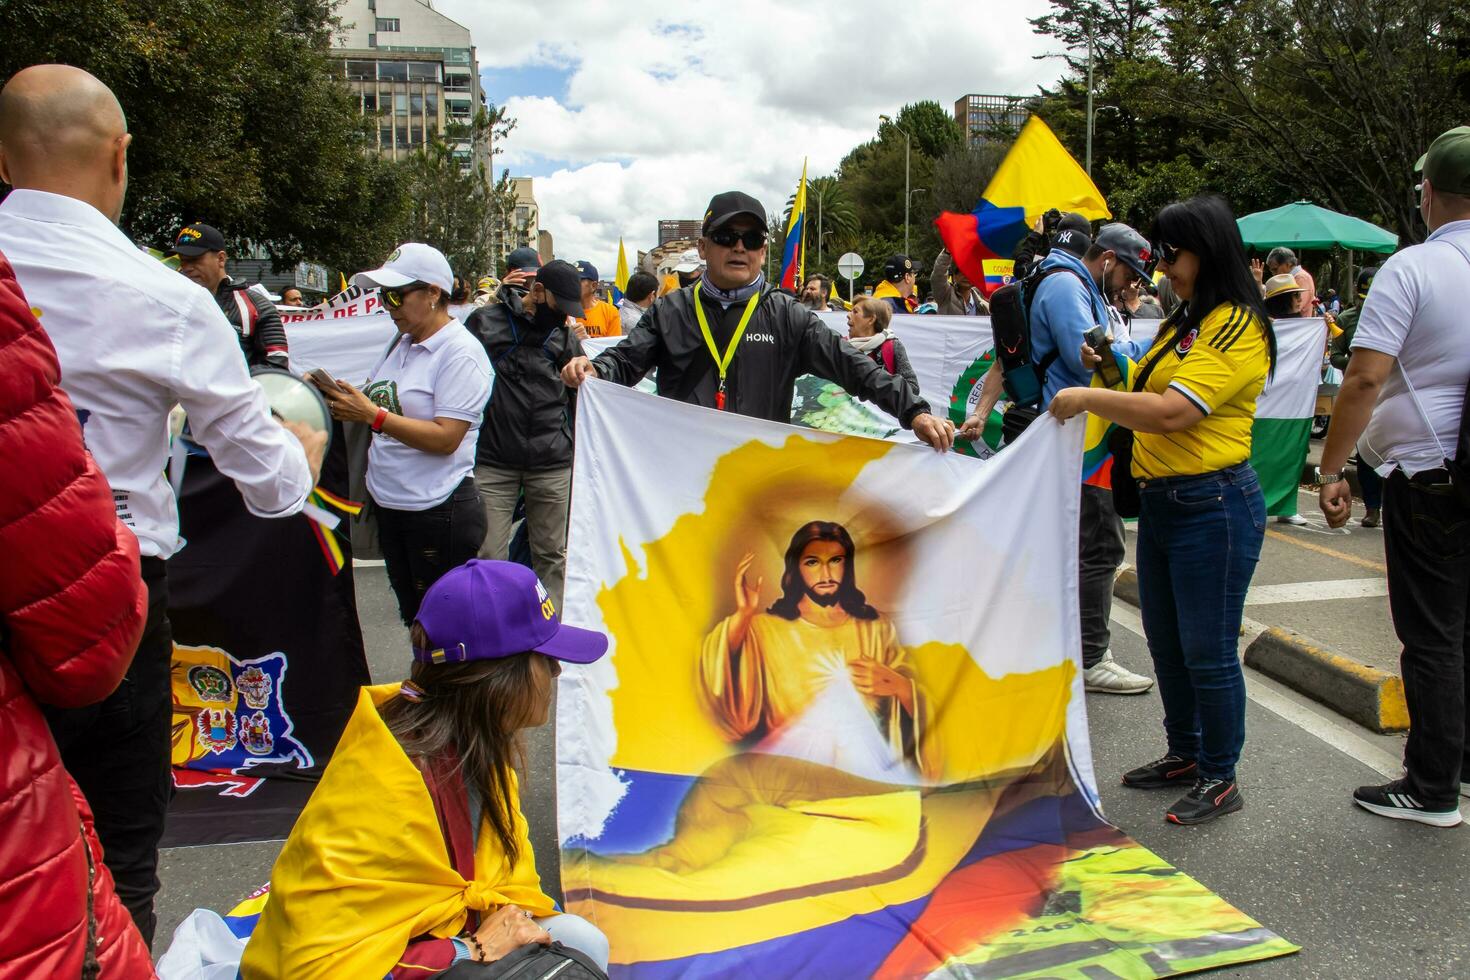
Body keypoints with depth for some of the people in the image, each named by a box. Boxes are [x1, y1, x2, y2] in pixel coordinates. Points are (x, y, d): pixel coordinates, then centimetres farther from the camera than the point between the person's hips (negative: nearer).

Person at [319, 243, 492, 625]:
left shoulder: (461, 353, -15)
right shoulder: (401, 344, 11)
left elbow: (446, 438, -22)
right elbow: (377, 404, 16)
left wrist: (373, 415, -23)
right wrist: (339, 397, -3)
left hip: (438, 511, -8)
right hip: (391, 504, 8)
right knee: (412, 618, 18)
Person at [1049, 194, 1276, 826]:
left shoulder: (1237, 329, -15)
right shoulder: (1184, 322, 16)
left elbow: (1171, 413, -26)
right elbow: (1148, 396, 16)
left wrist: (1088, 397, -18)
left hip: (1212, 506, -9)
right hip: (1160, 501, 10)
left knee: (1207, 650, 2)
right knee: (1166, 644, 18)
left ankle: (1220, 778, 19)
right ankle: (1184, 754, 35)